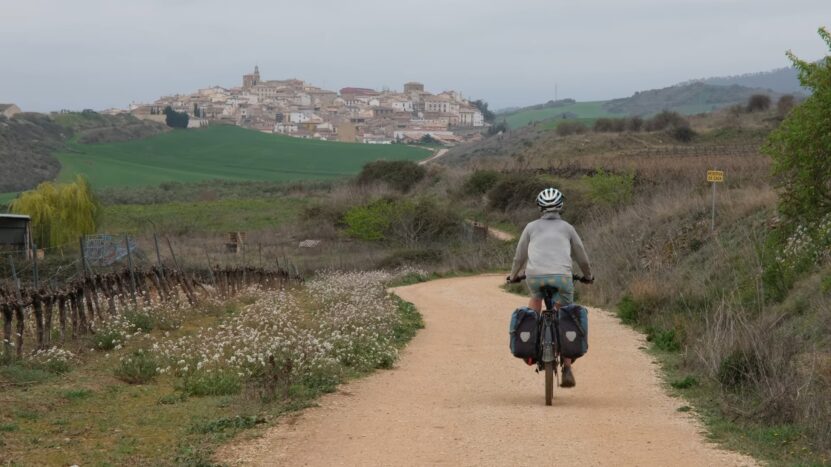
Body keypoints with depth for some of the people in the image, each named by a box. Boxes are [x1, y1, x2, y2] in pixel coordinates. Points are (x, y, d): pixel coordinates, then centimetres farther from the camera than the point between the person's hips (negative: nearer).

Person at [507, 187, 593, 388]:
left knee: (536, 297, 34)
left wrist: (513, 275, 42)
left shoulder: (532, 227, 19)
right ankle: (567, 369, 1)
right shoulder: (567, 228, 19)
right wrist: (588, 275, 44)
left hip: (535, 275, 1)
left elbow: (519, 257, 24)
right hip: (561, 276, -1)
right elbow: (582, 257, 25)